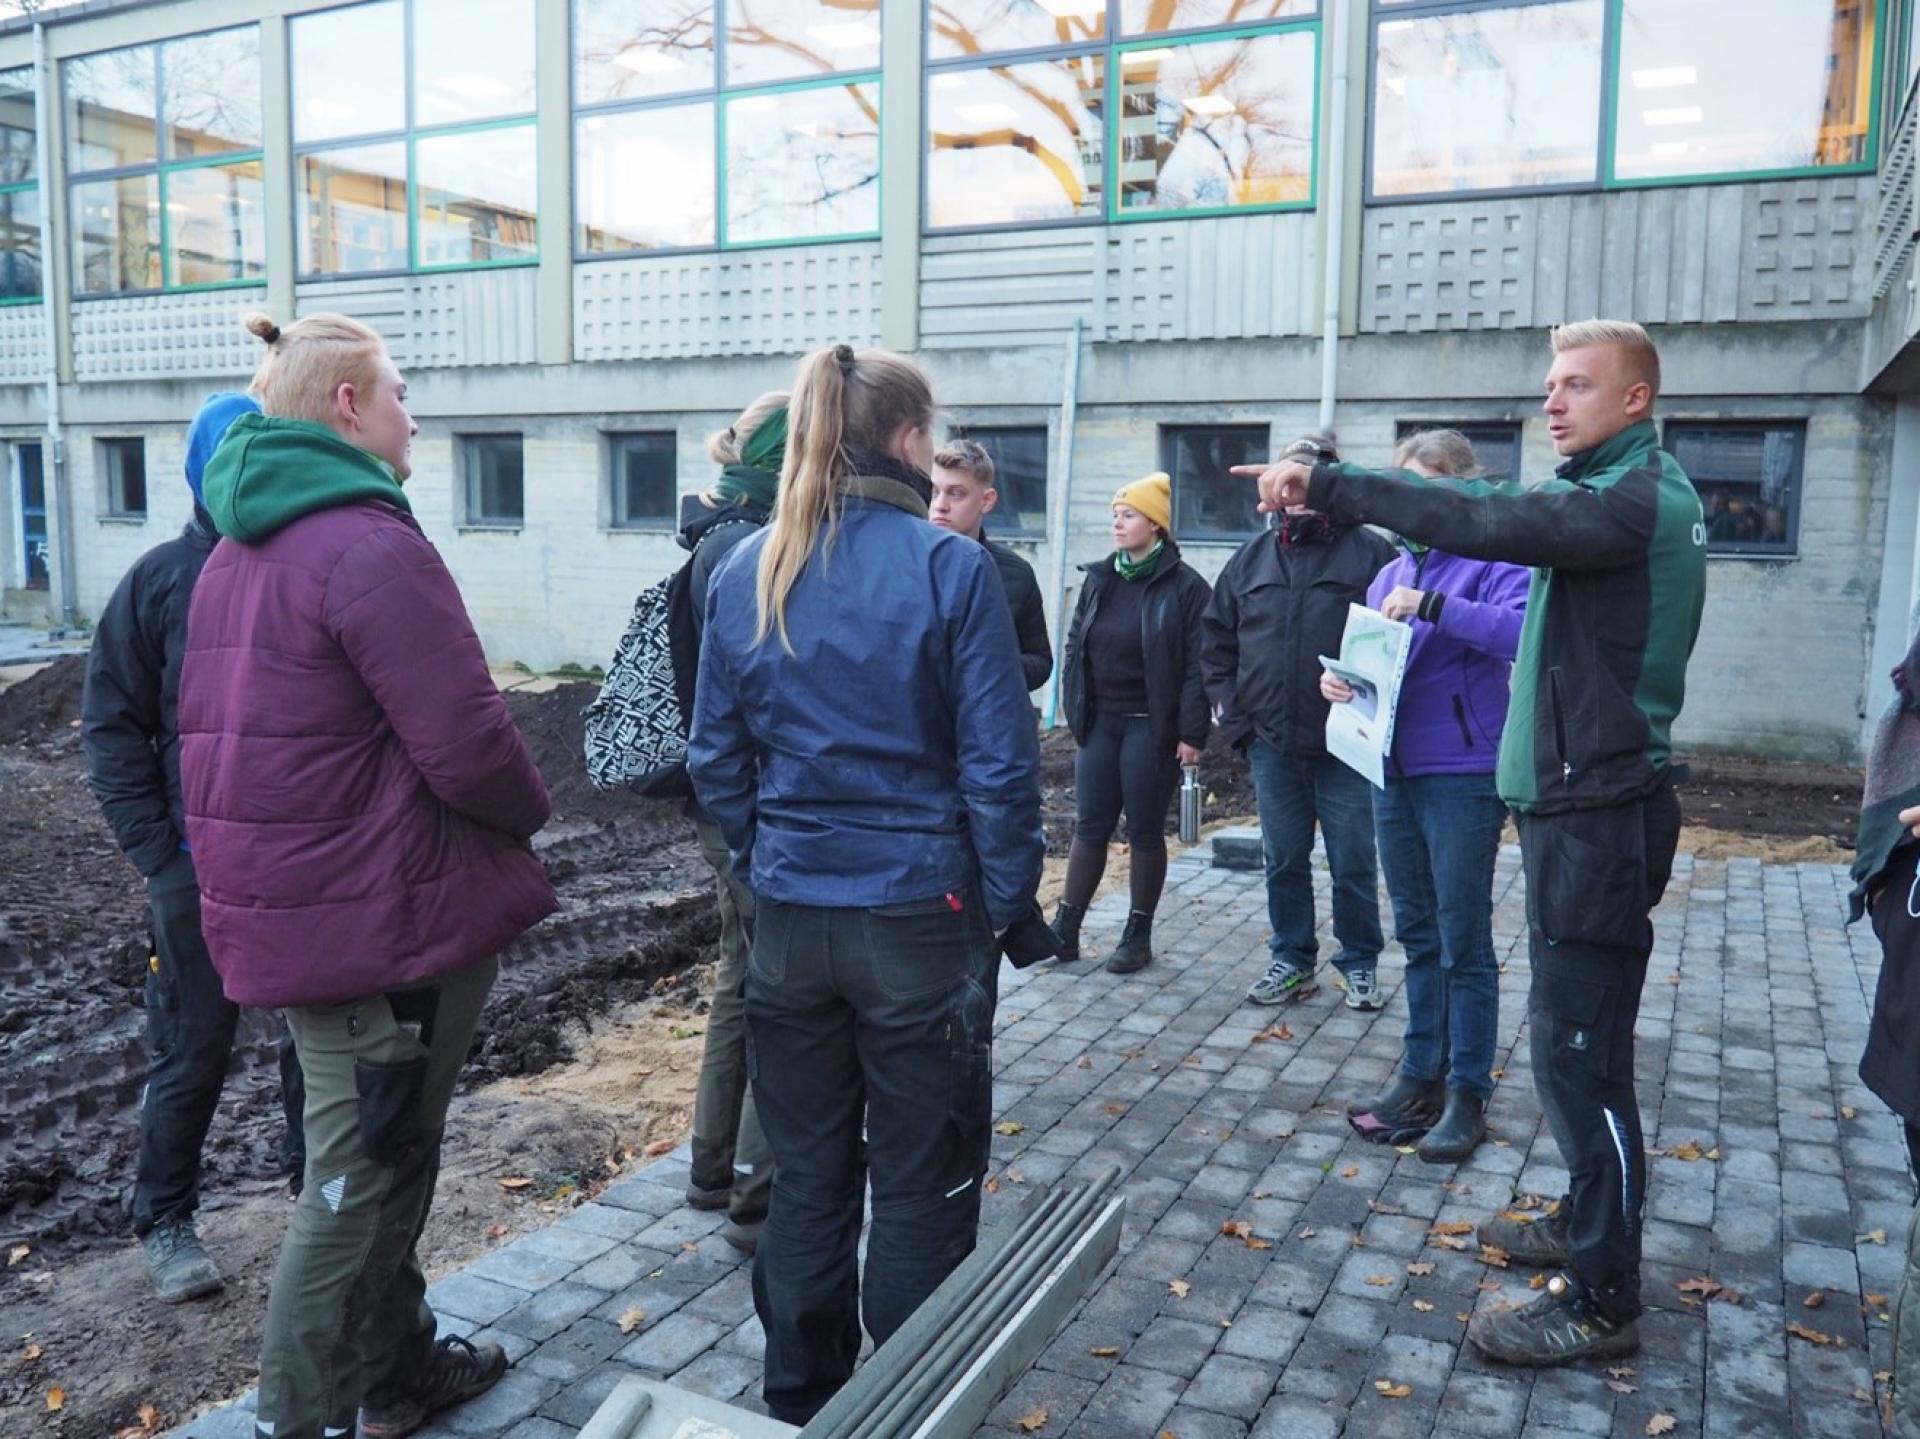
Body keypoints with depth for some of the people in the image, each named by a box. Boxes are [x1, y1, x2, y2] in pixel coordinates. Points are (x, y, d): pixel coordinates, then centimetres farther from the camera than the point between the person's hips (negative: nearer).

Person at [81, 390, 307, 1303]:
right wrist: (157, 849, -8)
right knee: (192, 1053, 12)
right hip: (202, 867, -1)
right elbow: (112, 726, -2)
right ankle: (165, 1222, 31)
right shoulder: (165, 577, -5)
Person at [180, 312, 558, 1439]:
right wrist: (531, 809, -3)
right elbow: (468, 742, -23)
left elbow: (224, 728, 16)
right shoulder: (373, 545, -19)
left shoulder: (236, 553, 12)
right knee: (364, 1177, 4)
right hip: (386, 914, -10)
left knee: (379, 1155, 22)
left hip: (288, 904, 10)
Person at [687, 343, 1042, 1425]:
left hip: (789, 919, 5)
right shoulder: (951, 568, -12)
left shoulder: (746, 574, 1)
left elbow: (717, 757, 5)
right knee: (922, 1191, 11)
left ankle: (802, 1403, 34)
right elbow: (1000, 764, -12)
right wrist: (1011, 901, -1)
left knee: (807, 1178, 18)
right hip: (922, 918, -4)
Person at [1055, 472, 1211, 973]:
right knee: (1089, 827, 8)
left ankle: (1138, 936, 17)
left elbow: (1196, 665, -11)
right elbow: (1075, 644, 14)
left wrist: (1192, 733, -14)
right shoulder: (1099, 578, 9)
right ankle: (1065, 929, 14)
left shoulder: (1185, 586, -8)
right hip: (1099, 723, 5)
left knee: (1145, 831, 5)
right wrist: (1074, 709, 7)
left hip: (1151, 727, -5)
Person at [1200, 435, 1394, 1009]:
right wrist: (1231, 706, 7)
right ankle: (1291, 961, 26)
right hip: (1272, 744, 4)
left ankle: (1360, 964, 23)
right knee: (1284, 862, 13)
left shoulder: (1370, 552, -4)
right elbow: (1216, 635, 15)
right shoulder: (1253, 556, 10)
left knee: (1353, 864, 6)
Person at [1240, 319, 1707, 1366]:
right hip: (1581, 801, 10)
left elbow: (1483, 521, -28)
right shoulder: (1622, 490, 17)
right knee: (1578, 1038, 19)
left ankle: (1600, 1301, 7)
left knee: (1578, 1051, -4)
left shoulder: (1637, 498, -16)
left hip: (1598, 814, -10)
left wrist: (1326, 485, -26)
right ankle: (1588, 1222, 35)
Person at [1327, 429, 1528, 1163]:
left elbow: (1526, 631, -26)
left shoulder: (1490, 564, -8)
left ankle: (1467, 1095, 15)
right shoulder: (1389, 576, 12)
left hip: (1463, 779, -6)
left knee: (1463, 945, 3)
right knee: (1418, 937, 15)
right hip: (1394, 775, 7)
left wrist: (1434, 605, -30)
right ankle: (1420, 1077, 26)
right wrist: (1342, 679, -3)